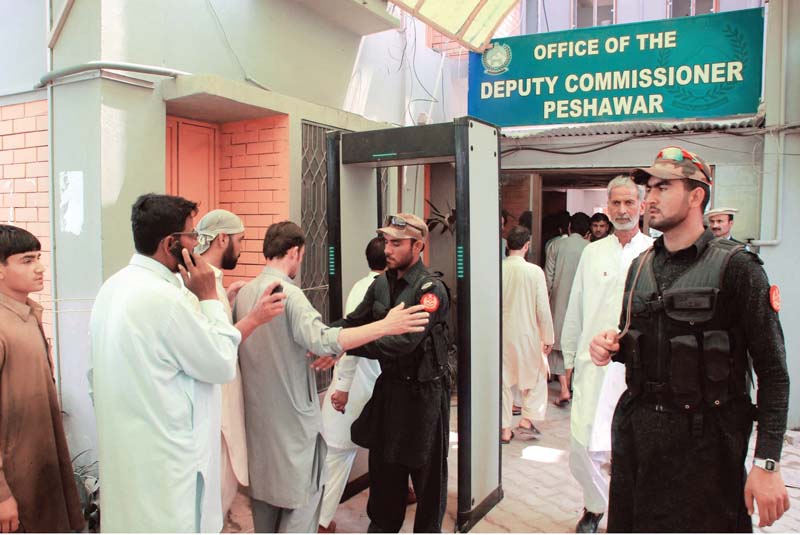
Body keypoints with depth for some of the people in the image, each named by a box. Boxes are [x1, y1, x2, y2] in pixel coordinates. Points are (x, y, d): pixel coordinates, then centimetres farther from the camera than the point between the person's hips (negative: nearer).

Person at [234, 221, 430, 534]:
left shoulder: (244, 293, 4)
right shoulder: (288, 293, -20)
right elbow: (322, 339, -35)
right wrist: (385, 326, -36)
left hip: (256, 410, 8)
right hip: (292, 414, -8)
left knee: (264, 483, 21)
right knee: (302, 493, 4)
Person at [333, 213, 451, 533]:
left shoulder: (431, 289, -19)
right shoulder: (381, 284, 4)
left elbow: (403, 342, -29)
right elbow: (354, 321, 1)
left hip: (423, 391, -6)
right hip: (389, 385, 6)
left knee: (426, 470, 11)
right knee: (383, 462, 19)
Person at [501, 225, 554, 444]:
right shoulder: (534, 271, -13)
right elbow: (543, 309, -10)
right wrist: (548, 337, 2)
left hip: (501, 334, 2)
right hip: (527, 334, -2)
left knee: (503, 380, 12)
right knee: (536, 375, 20)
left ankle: (505, 429, 18)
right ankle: (527, 419, 17)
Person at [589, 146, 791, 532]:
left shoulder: (735, 267, -10)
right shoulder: (641, 266, 8)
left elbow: (772, 370, -11)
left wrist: (767, 463, -16)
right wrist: (611, 345, -5)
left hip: (704, 439, -5)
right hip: (636, 428, 5)